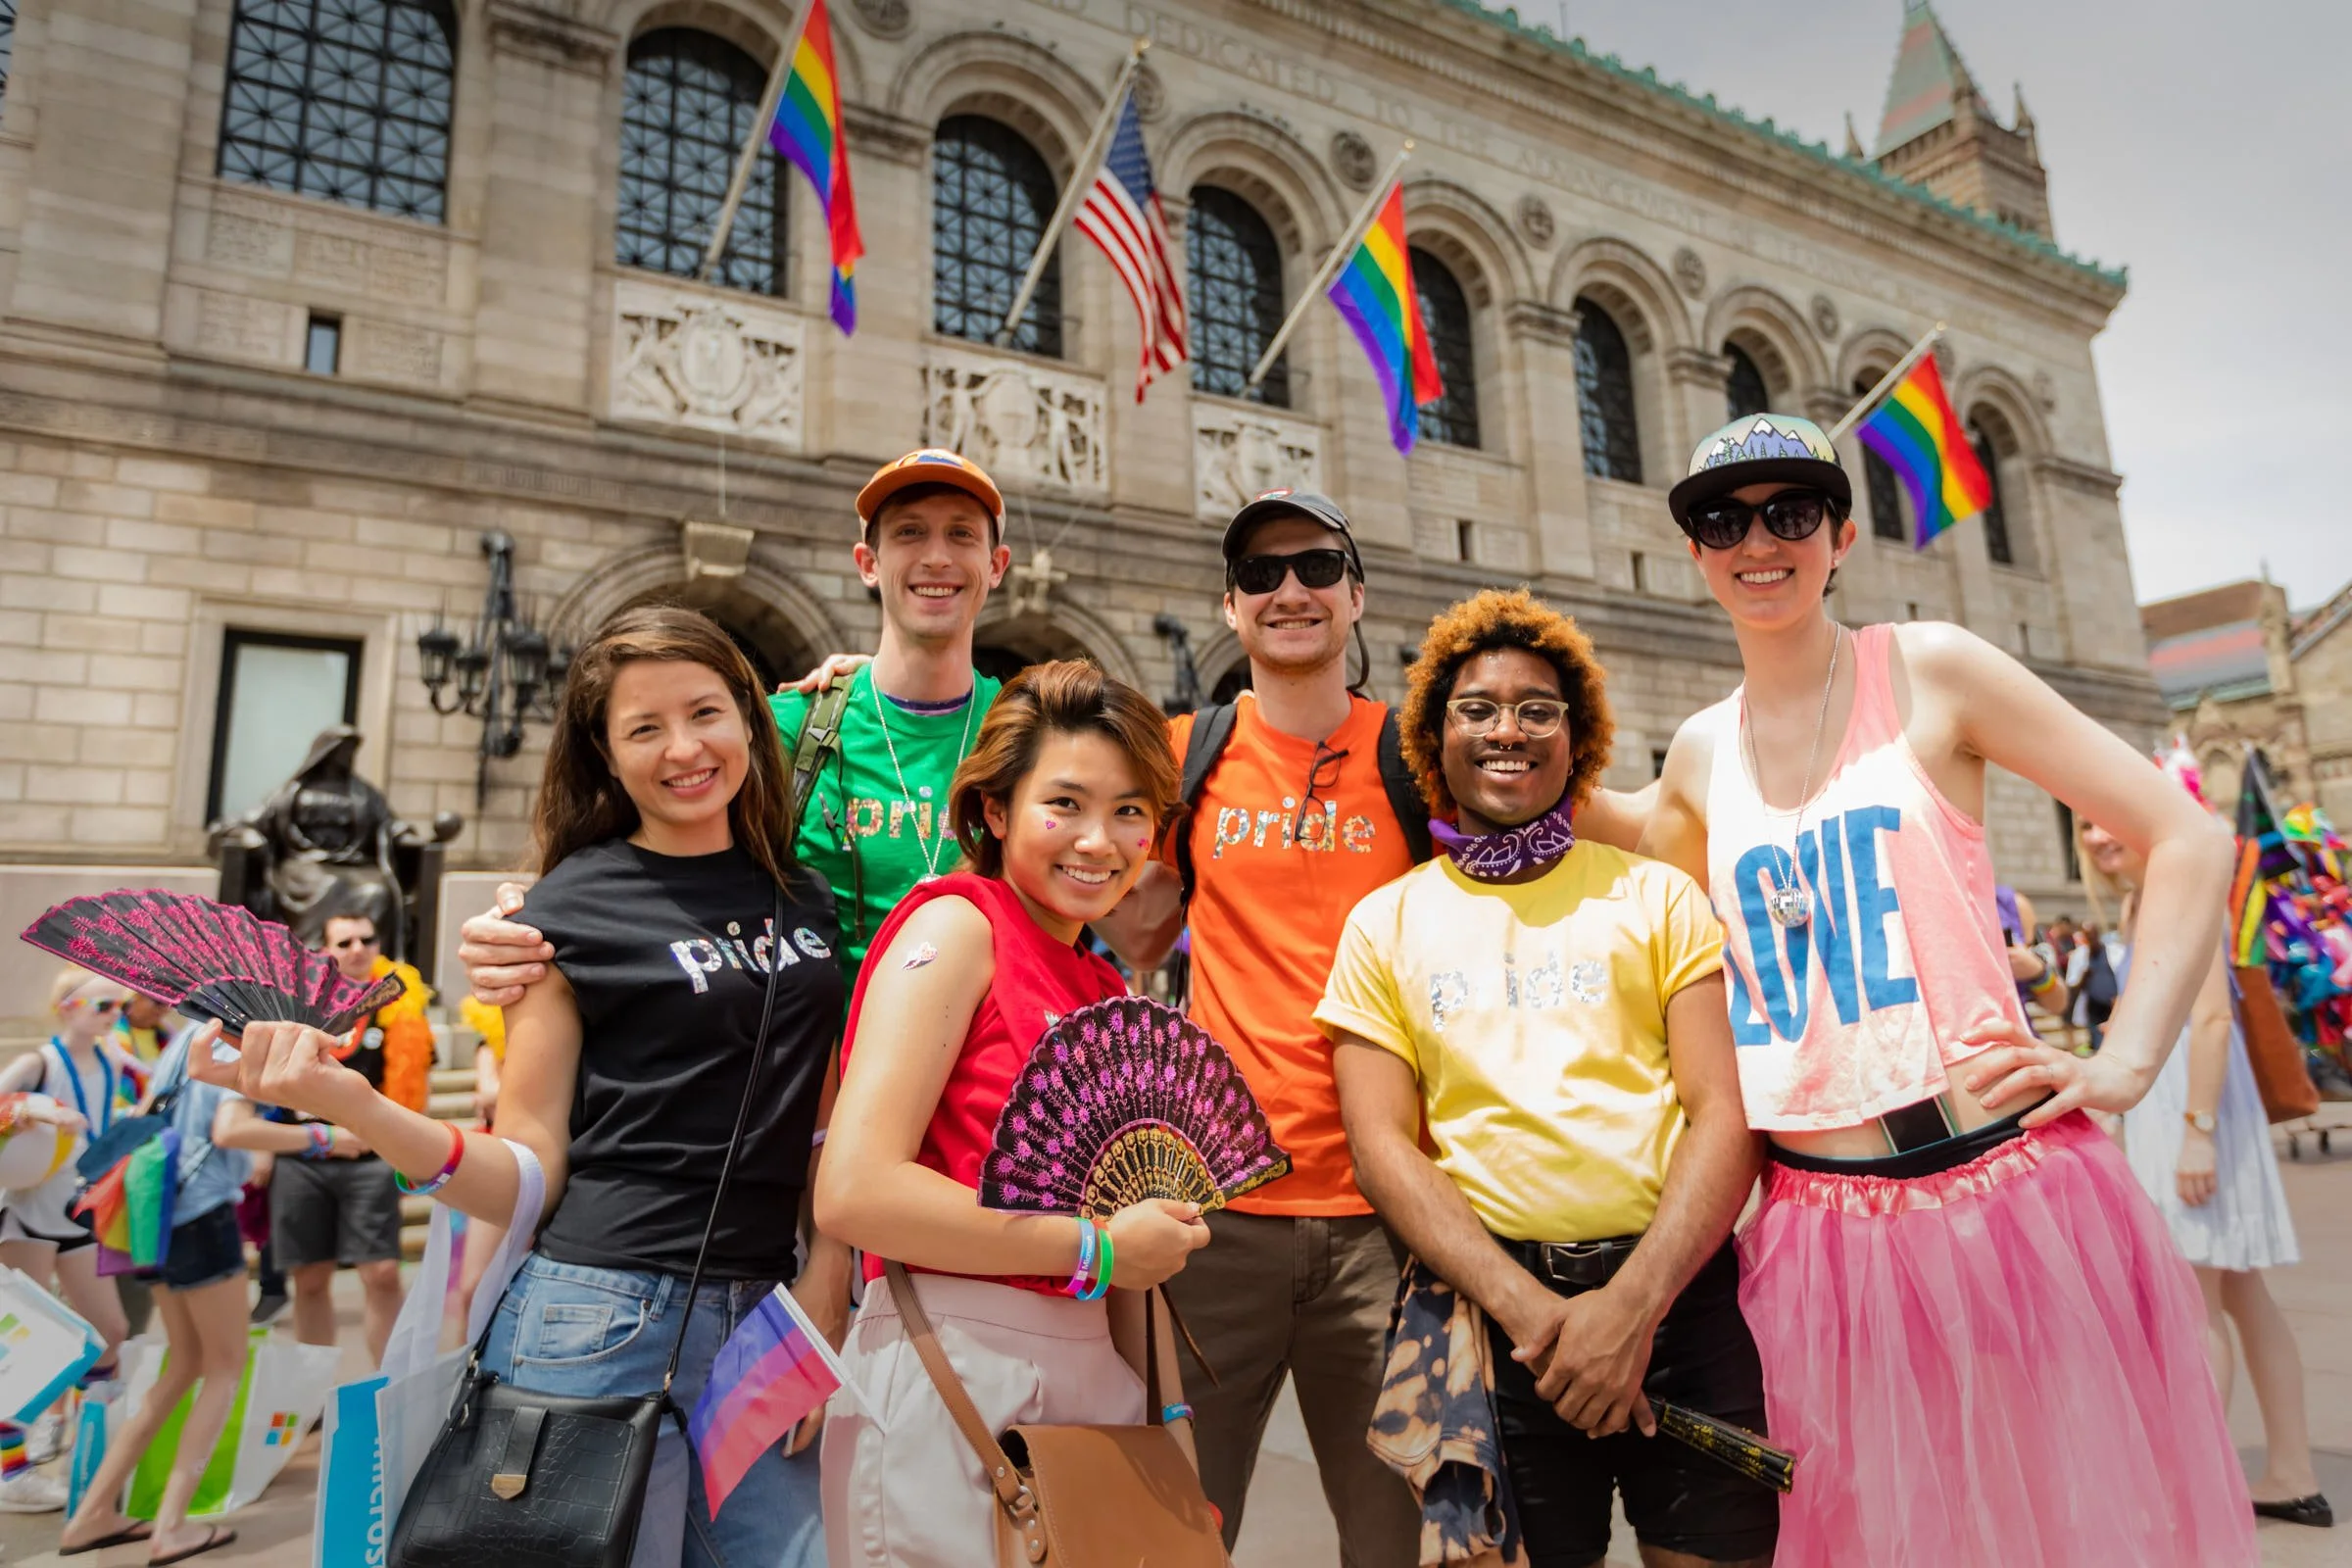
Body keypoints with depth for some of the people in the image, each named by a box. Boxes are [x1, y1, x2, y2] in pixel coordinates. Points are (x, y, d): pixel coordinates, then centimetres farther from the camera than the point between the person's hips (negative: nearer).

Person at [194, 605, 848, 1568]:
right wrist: (353, 1104, -20)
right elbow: (528, 1176, -6)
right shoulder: (572, 907, -6)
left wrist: (826, 1281, 0)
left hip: (764, 1318, 4)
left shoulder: (804, 892, 6)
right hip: (607, 1317, -4)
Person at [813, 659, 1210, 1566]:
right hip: (953, 1377, -7)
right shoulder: (956, 925, -9)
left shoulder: (1106, 989, 12)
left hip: (1092, 1377, 7)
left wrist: (1171, 1414, 10)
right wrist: (1092, 1250, -13)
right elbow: (853, 1194, -18)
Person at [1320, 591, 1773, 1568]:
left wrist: (1633, 1301, -15)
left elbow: (1727, 1114, -2)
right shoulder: (1384, 924, 6)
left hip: (1676, 1283, 0)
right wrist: (1530, 1307, -14)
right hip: (1494, 1301, 0)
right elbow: (1382, 1150, -2)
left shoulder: (1657, 896, 6)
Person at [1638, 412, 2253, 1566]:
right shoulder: (1697, 756, 8)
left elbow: (2188, 842, -1)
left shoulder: (1928, 670, -2)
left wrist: (2125, 1063, -8)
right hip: (1816, 1225, 3)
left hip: (2013, 1191, -3)